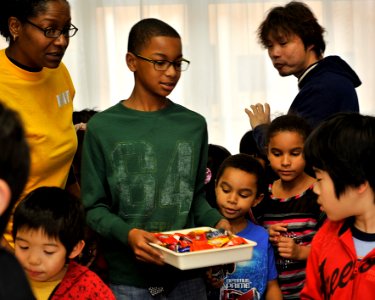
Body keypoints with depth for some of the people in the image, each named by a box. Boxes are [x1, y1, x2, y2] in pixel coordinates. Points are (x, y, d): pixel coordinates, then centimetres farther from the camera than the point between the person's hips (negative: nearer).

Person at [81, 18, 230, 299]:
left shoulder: (194, 125, 5)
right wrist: (127, 233, -20)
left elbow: (196, 196, 12)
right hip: (127, 277, -3)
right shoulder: (103, 127, -6)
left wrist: (216, 221, -6)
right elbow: (95, 208, -4)